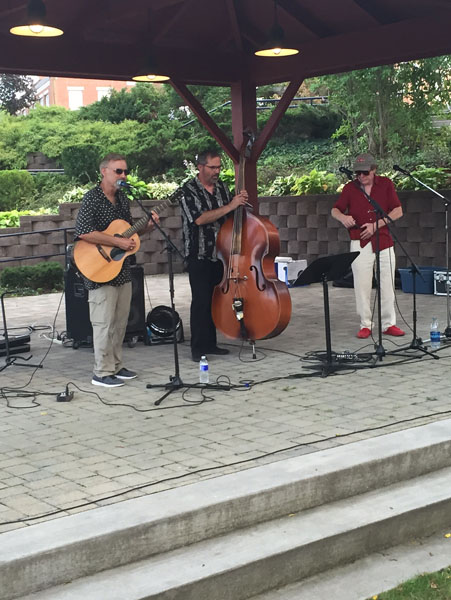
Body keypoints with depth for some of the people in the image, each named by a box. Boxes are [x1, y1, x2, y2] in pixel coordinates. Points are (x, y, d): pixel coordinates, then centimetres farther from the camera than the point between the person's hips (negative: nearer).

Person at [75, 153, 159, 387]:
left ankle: (115, 365, 26)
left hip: (122, 270, 8)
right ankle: (102, 373, 6)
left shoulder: (122, 197, 13)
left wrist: (146, 226, 4)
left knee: (120, 321, 14)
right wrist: (117, 242, -24)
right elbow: (83, 232, -25)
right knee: (104, 322, -3)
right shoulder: (92, 198, -13)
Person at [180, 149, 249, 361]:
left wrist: (240, 202, -1)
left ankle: (210, 343, 19)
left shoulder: (222, 187, 10)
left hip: (220, 255, 6)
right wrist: (230, 206, -23)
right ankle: (197, 347, -1)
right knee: (201, 300, -8)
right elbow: (200, 219, -23)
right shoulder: (189, 190, -9)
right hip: (199, 257, -6)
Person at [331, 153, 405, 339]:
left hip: (384, 241, 0)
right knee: (362, 285, 0)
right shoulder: (350, 188, 3)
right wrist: (343, 217, -15)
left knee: (387, 285, 4)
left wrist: (375, 225, -12)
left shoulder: (386, 184, 2)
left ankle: (388, 324, 15)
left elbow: (398, 211, -1)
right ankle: (365, 325, 10)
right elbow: (335, 210, 9)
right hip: (360, 243, 0)